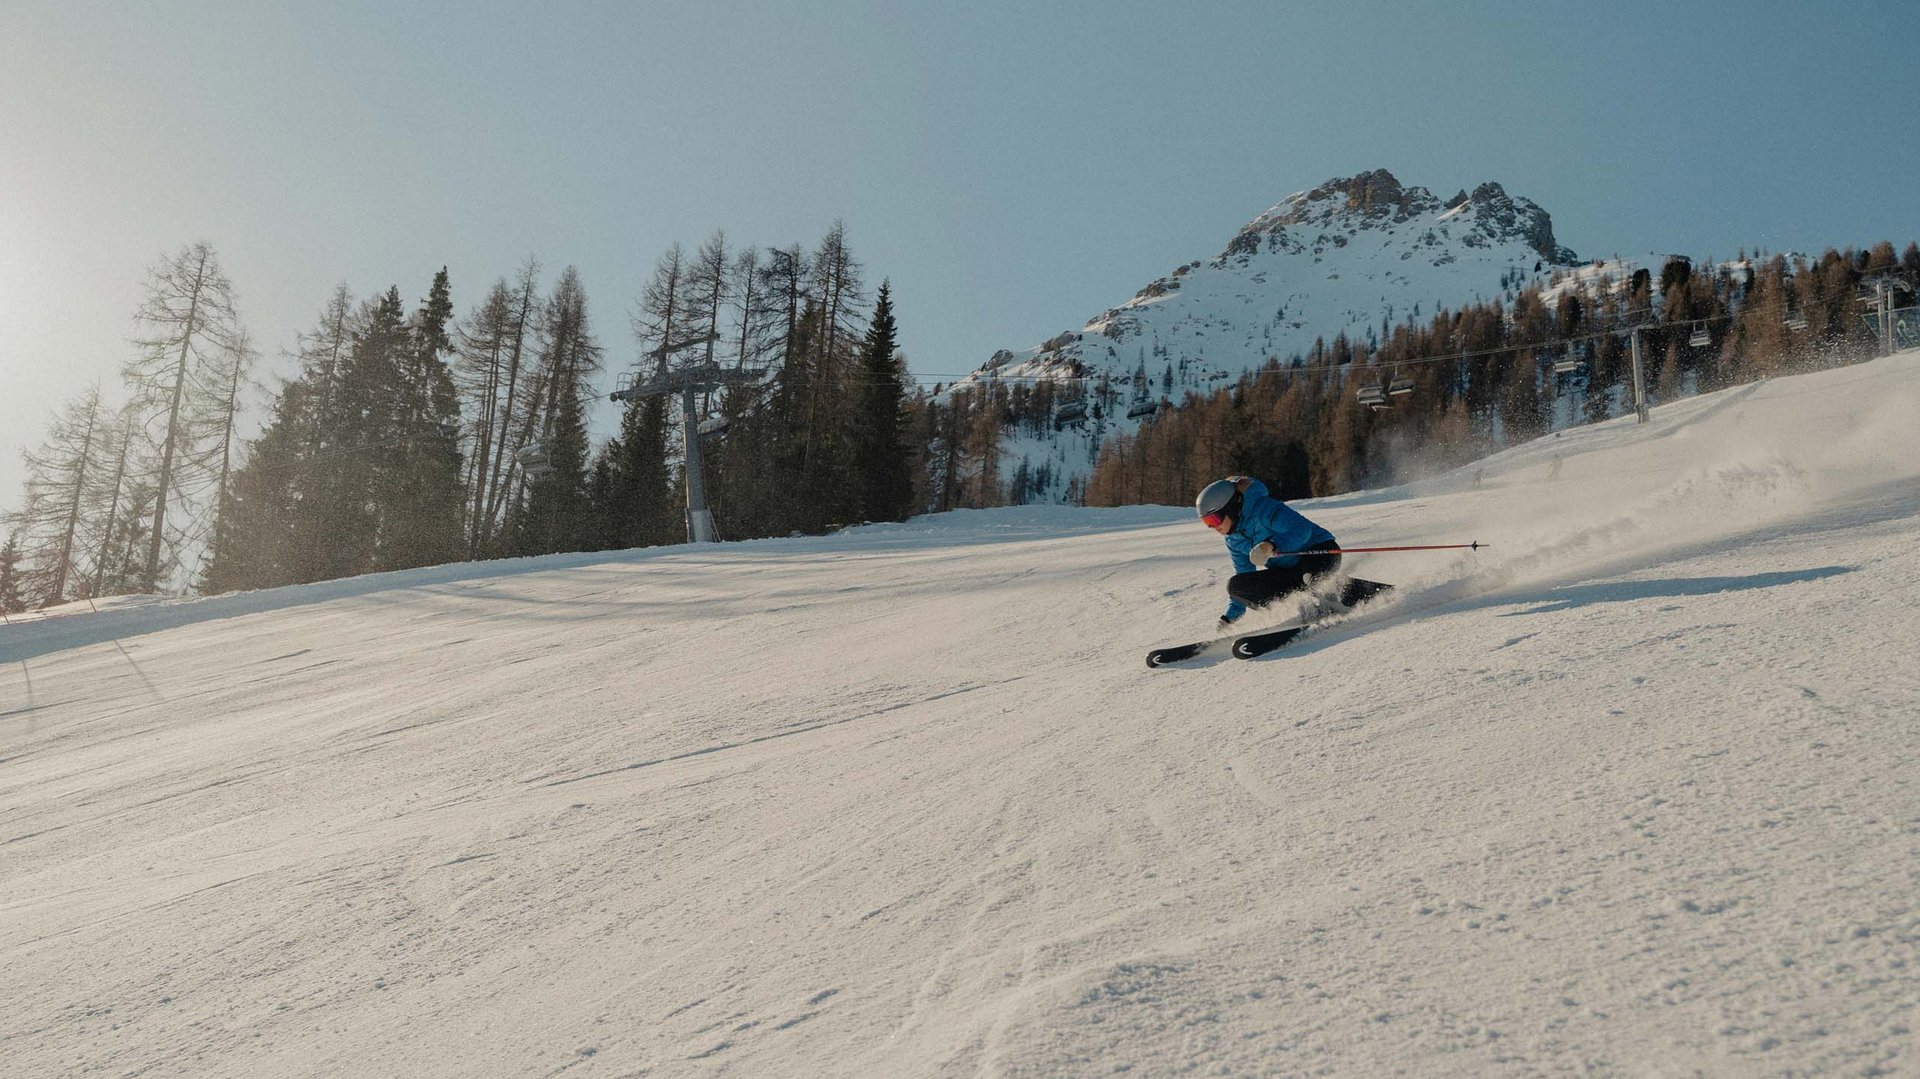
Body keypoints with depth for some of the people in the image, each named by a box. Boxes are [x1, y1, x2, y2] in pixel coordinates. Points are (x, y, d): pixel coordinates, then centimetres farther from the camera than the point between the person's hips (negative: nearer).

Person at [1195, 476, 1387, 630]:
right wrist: (1231, 615, 14)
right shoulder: (1234, 539, 9)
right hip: (1290, 570, 9)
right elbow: (1244, 574, 19)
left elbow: (1301, 529, -30)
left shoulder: (1263, 507, -18)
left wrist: (1272, 546, -46)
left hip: (1321, 552, -9)